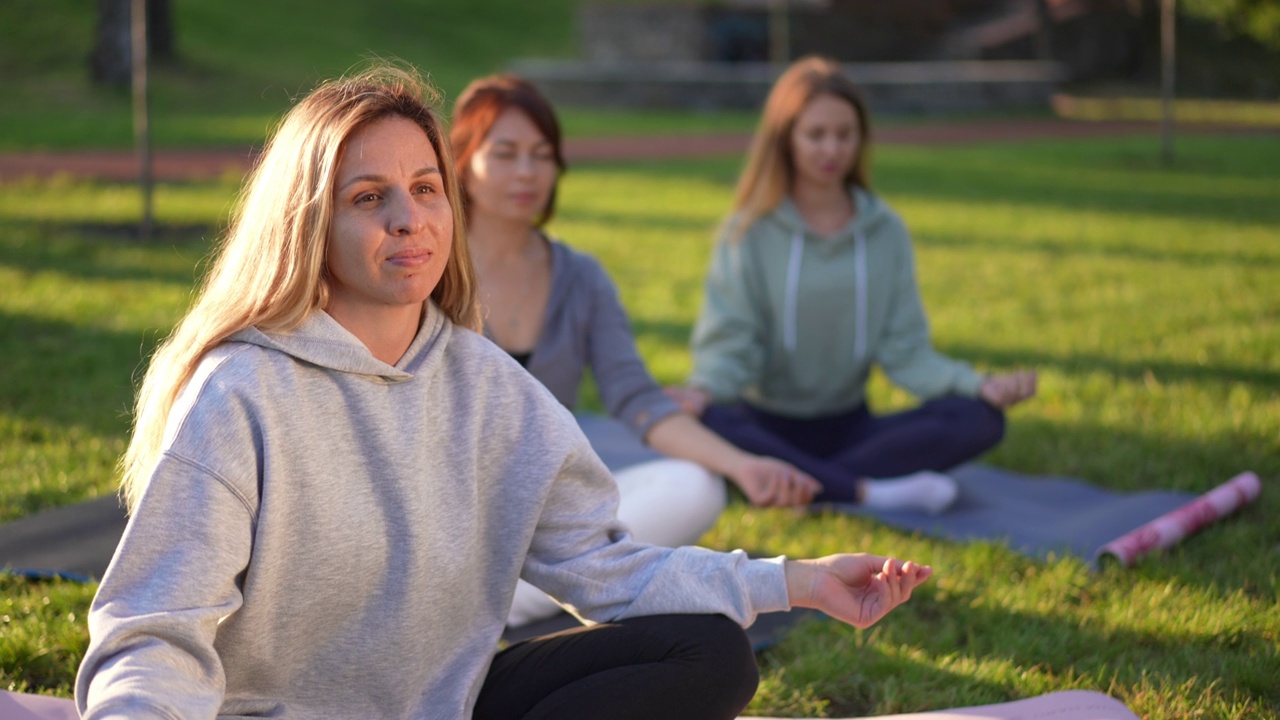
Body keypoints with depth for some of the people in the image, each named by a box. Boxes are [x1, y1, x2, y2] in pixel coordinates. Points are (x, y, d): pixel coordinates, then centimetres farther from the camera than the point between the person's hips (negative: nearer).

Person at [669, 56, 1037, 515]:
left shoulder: (886, 231, 6)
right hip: (767, 425, -3)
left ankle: (805, 484, -30)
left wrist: (979, 385, -17)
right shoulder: (748, 232, -1)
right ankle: (865, 491, -34)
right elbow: (730, 341, -7)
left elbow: (904, 349, 0)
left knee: (980, 420, -22)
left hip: (848, 426, 3)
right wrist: (703, 389, -30)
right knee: (699, 424, -37)